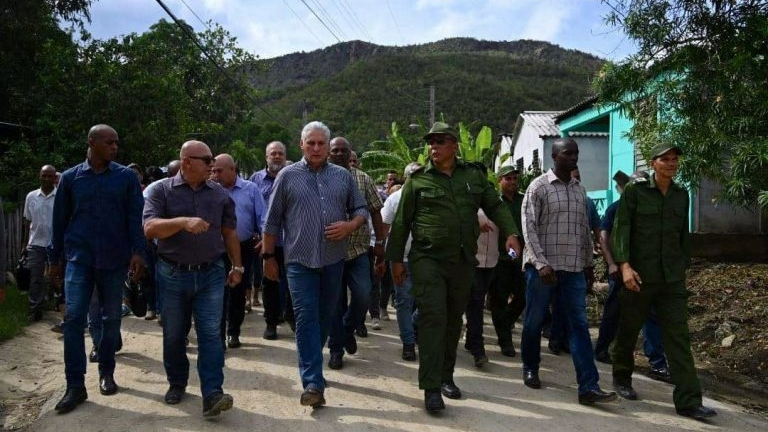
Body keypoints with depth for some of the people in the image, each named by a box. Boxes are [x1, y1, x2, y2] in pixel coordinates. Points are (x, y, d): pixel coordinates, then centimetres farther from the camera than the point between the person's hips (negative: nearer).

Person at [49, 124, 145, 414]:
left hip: (115, 259, 0)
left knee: (111, 318, 9)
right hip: (79, 258, 0)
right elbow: (60, 219, 9)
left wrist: (137, 252, -12)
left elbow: (135, 216, -2)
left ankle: (106, 372, 25)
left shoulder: (126, 177, 1)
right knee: (74, 318, -6)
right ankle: (75, 385, 0)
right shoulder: (70, 178, 4)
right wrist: (54, 257, 10)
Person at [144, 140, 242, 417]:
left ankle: (212, 394, -6)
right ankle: (177, 384, 31)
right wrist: (183, 221, -31)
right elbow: (150, 228, -16)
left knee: (210, 333, -5)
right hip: (173, 274, -1)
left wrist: (237, 266, 10)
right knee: (174, 335, 12)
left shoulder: (220, 194, 5)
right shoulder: (161, 190, -3)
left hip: (211, 274, 1)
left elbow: (229, 233, 12)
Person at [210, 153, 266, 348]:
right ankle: (218, 333, 3)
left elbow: (262, 217, -1)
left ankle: (233, 332, 24)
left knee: (238, 291, 11)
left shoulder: (251, 189, 1)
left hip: (244, 248, 1)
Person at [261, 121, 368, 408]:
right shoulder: (287, 176, 1)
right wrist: (268, 256, 3)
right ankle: (313, 382, -7)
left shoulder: (343, 176, 9)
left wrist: (350, 226, -9)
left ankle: (311, 363, 34)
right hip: (300, 260, -3)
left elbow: (361, 210, 13)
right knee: (306, 318, -7)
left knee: (325, 316, 13)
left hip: (334, 259, 3)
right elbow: (272, 221, 4)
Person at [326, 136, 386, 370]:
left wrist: (380, 242, 1)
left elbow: (375, 212, 6)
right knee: (334, 302, 4)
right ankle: (336, 349, 18)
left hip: (358, 250, 1)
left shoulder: (363, 179, 4)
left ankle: (348, 329, 23)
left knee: (363, 297, -7)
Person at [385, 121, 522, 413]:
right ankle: (431, 387, -8)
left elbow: (495, 206, 12)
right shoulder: (418, 180, 1)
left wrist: (510, 232, -5)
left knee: (454, 320, 12)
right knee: (433, 318, -11)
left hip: (463, 261, 4)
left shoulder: (474, 175, 8)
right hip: (427, 259, -3)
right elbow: (401, 223, 3)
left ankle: (446, 376, 27)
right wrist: (396, 259, 1)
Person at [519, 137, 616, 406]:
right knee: (534, 322, 7)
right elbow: (529, 228, -11)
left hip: (573, 268, 5)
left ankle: (588, 387, -3)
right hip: (543, 266, -4)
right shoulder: (539, 186, -5)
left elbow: (585, 229, 18)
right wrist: (541, 263, -19)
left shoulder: (580, 190, 13)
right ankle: (530, 369, 28)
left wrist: (588, 263, 15)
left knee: (579, 325, -2)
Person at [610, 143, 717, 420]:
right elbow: (621, 229, -10)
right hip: (639, 275, -3)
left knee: (679, 337, -2)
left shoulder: (681, 195, 10)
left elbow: (684, 235, 16)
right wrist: (624, 265, -20)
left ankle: (688, 401, -1)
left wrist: (683, 266, 14)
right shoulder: (634, 191, -4)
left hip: (672, 278, 4)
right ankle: (621, 379, 32)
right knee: (629, 330, 10)